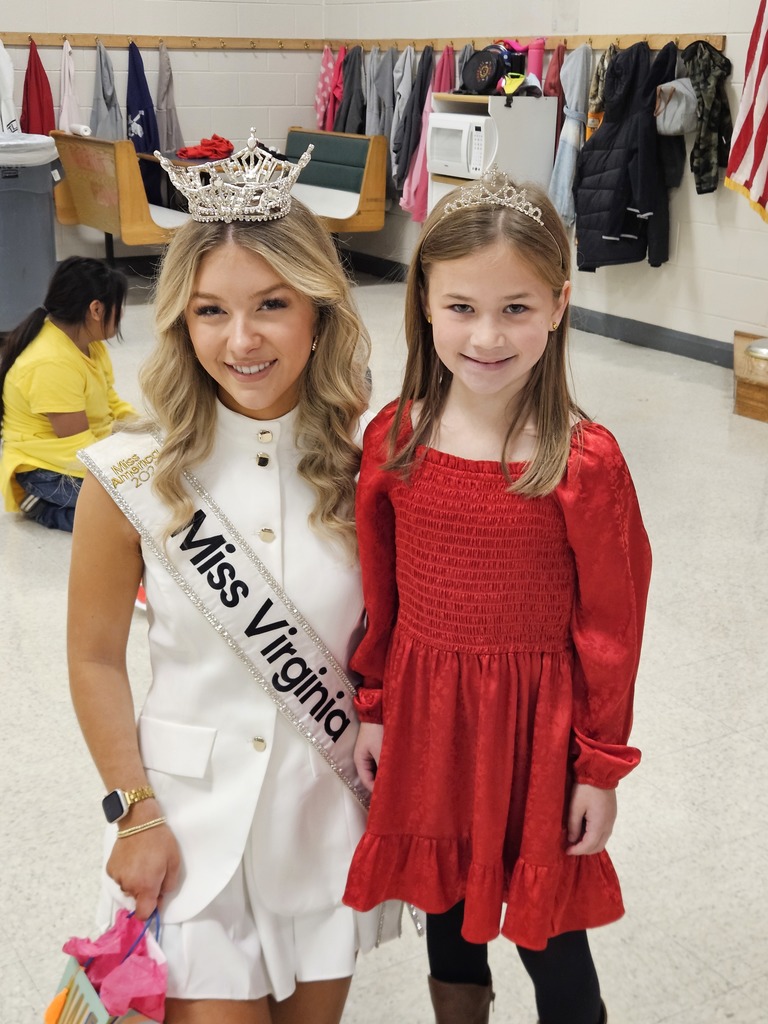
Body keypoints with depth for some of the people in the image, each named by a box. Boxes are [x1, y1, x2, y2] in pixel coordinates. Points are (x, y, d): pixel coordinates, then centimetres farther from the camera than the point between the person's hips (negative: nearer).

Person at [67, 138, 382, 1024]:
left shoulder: (364, 464, -7)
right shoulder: (132, 477, -12)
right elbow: (95, 659, -4)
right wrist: (135, 813, -6)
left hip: (331, 803, 2)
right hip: (196, 808, -2)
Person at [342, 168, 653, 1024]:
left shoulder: (585, 462, -17)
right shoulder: (393, 438, -7)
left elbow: (609, 627, -10)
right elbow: (379, 594, 4)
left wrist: (603, 768, -5)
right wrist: (375, 708, 7)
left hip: (536, 726, -3)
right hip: (424, 715, 4)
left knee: (550, 936, 12)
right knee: (445, 902, 23)